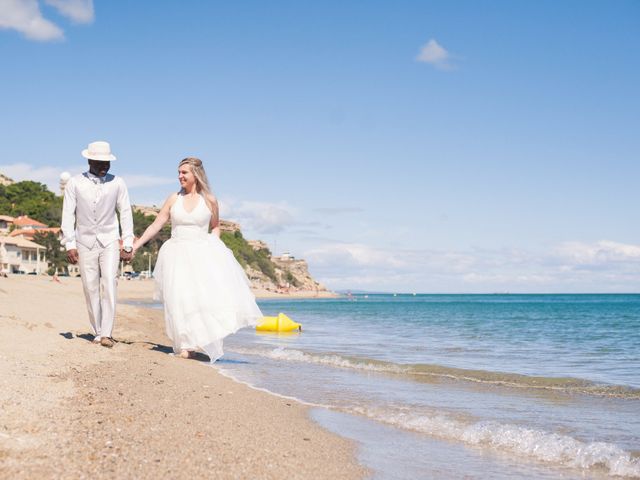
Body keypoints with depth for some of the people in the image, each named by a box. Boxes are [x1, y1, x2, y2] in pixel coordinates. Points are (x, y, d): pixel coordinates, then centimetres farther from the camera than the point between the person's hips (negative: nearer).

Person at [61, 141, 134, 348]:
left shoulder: (117, 183, -1)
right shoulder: (75, 183, -2)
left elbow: (125, 214, 1)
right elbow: (68, 215, 0)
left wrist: (128, 245, -1)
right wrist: (69, 245, -4)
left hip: (110, 241, -1)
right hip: (85, 243, 1)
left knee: (109, 285, -13)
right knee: (91, 289, 2)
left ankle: (106, 334, -14)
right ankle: (97, 332, 12)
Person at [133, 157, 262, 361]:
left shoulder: (209, 200, 4)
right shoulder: (174, 199, 7)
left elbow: (215, 228, 16)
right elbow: (156, 225, 8)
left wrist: (213, 245, -2)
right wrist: (135, 245, 3)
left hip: (203, 253, -1)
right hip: (178, 254, 1)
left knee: (212, 291, -17)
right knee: (181, 299, -6)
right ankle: (187, 346, 0)